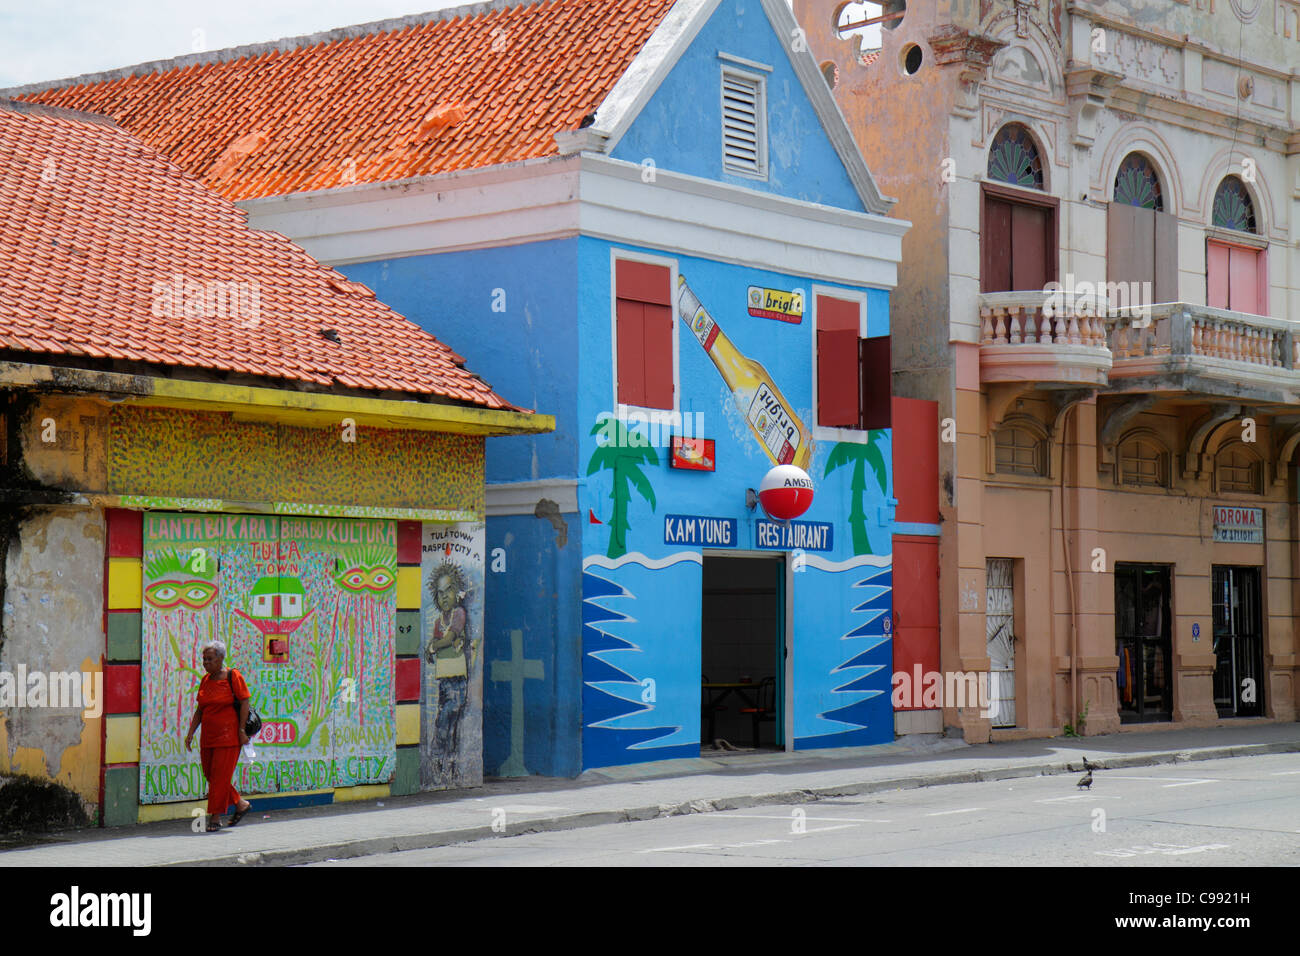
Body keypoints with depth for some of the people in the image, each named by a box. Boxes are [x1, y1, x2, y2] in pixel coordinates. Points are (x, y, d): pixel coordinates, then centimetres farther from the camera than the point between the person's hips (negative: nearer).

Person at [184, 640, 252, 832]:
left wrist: (241, 731, -15)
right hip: (208, 737, 7)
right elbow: (200, 710, 16)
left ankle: (215, 817, -3)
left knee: (220, 777, -8)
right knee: (210, 776, 9)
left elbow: (244, 703, -9)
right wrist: (190, 733, 9)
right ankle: (240, 804, 24)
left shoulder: (233, 677, -7)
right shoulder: (205, 681, 12)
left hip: (228, 736, -7)